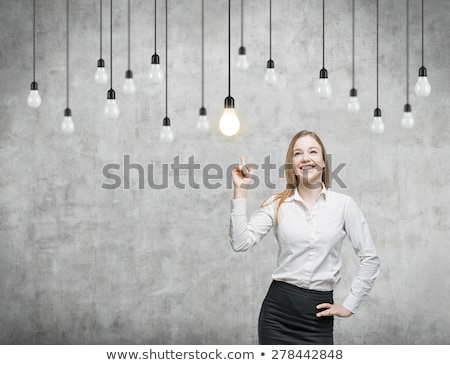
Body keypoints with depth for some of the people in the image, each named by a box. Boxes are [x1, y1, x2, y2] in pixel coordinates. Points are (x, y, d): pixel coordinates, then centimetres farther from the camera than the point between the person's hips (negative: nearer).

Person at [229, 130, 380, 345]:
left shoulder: (343, 204, 0)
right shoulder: (277, 204, 3)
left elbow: (370, 259, 4)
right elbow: (241, 243, -9)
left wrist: (350, 305, 2)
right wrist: (240, 191, -10)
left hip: (318, 314, -1)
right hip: (278, 310, 1)